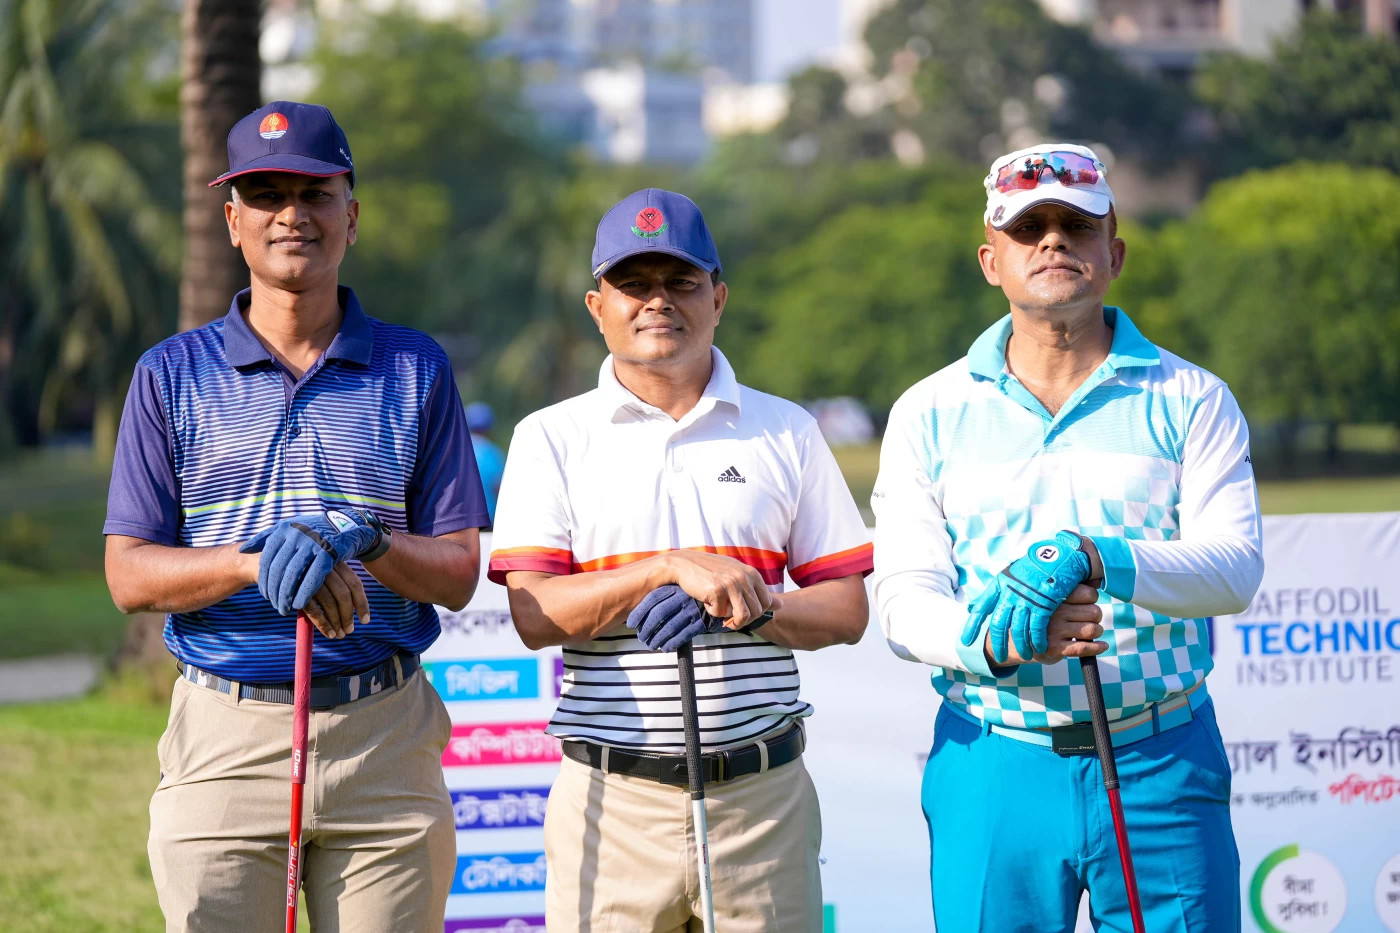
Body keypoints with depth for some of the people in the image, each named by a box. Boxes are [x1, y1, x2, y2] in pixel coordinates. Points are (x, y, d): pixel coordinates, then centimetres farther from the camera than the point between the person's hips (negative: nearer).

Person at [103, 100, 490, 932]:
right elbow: (129, 576, 2)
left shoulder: (417, 370, 8)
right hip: (225, 733, 0)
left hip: (385, 740, 1)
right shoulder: (173, 374, 7)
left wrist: (363, 542, -16)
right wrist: (259, 560, -16)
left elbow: (459, 573, 4)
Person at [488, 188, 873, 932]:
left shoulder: (787, 433, 11)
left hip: (762, 791, 1)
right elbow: (534, 614, -5)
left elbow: (847, 608, 8)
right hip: (610, 797, -1)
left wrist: (748, 609, -12)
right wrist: (673, 569, -15)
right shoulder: (551, 438, 6)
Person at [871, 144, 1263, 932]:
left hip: (1161, 769, 0)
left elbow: (1235, 565, -8)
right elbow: (905, 600, -1)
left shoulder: (1191, 401, 6)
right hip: (993, 770, 1)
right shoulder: (931, 414, 8)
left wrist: (1096, 561, -26)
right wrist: (996, 639, -24)